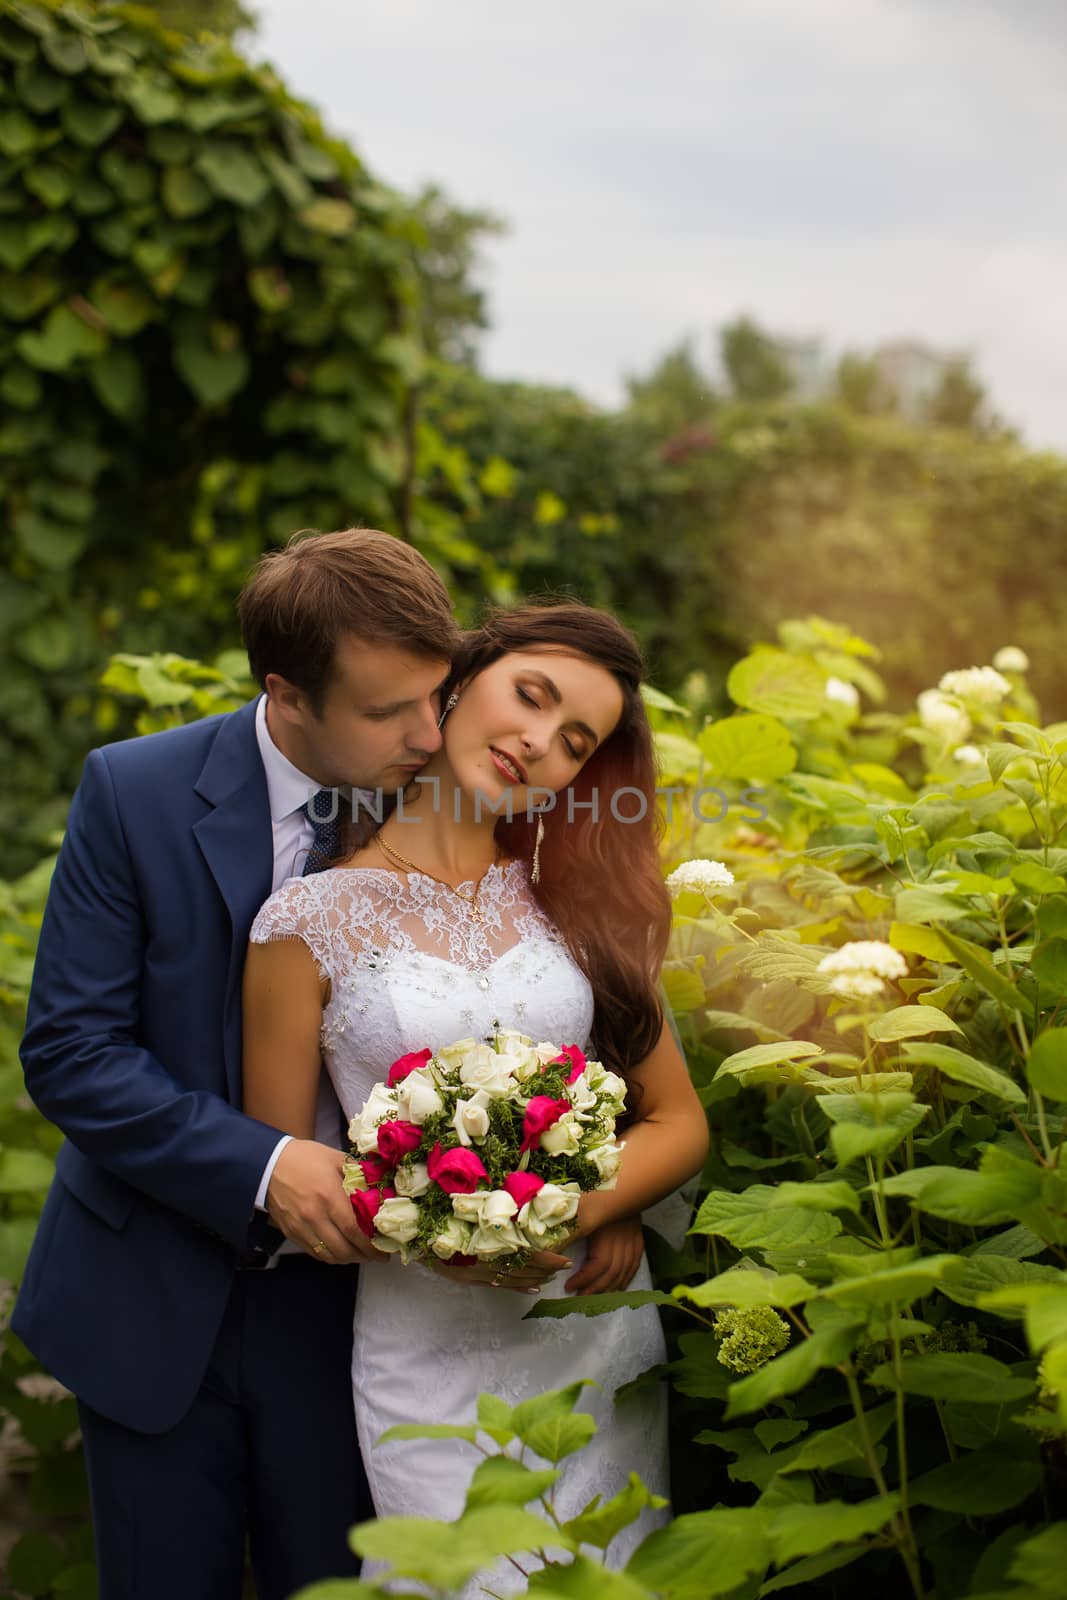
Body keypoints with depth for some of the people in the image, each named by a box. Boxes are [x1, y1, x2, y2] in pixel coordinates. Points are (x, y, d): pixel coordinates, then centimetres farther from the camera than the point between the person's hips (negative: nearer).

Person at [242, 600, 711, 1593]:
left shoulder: (579, 903, 6)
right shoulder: (314, 918, -6)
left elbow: (680, 1122, 5)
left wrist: (570, 1213, -14)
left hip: (601, 1325, 4)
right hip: (429, 1351, -3)